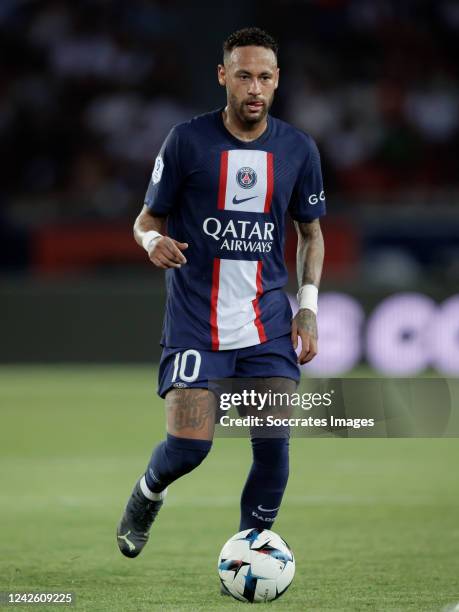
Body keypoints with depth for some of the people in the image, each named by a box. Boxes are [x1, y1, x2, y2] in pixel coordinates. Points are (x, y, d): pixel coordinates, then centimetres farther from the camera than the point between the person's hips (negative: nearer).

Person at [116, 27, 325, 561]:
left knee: (274, 440, -9)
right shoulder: (187, 141, -4)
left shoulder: (298, 149, 5)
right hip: (195, 321, -3)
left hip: (267, 321, 3)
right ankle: (147, 496, 24)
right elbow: (147, 220, 4)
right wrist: (154, 242, -21)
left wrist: (308, 305, 5)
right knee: (188, 446, -11)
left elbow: (311, 232, 16)